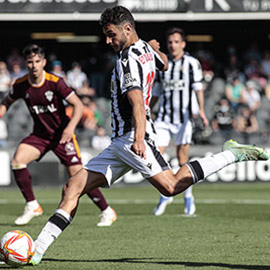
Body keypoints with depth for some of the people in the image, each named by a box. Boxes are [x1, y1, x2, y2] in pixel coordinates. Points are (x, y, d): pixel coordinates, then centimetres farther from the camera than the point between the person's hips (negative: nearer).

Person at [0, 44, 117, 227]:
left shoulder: (55, 82, -18)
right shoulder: (21, 85, -6)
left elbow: (78, 105, -14)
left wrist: (71, 127, -28)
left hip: (62, 134, -4)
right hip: (40, 134, 4)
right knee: (18, 160, -19)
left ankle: (107, 212, 5)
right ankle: (32, 206, -4)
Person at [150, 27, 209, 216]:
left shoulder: (192, 63, -1)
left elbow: (198, 88, -6)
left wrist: (201, 111, -18)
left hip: (184, 117, -3)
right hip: (164, 117, 4)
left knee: (183, 160, -3)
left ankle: (188, 197, 15)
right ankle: (165, 195, 9)